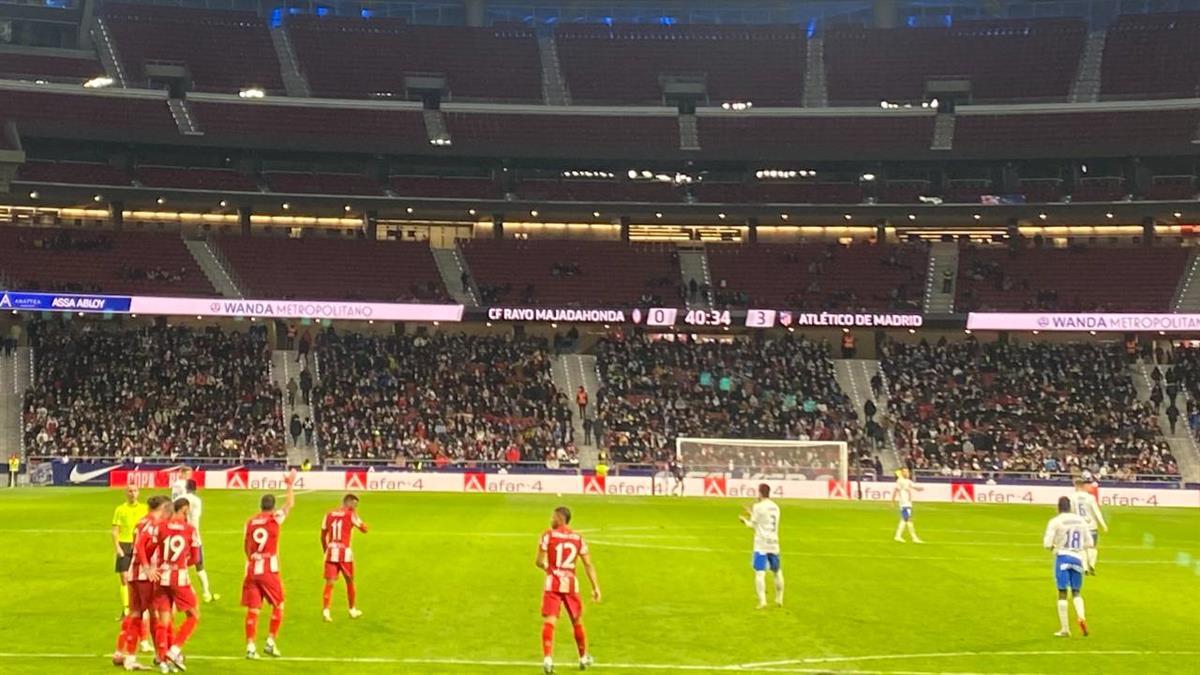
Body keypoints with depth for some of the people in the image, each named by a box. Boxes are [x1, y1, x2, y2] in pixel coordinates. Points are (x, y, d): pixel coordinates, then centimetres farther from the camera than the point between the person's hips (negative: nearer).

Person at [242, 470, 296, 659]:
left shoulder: (250, 522, 7)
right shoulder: (274, 519, -5)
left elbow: (247, 547, 15)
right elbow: (290, 503, 6)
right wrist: (290, 484, 18)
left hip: (252, 569, 4)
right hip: (269, 569, -4)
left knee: (253, 609, 5)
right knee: (278, 606, 12)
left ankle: (250, 646, 1)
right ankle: (271, 642, 9)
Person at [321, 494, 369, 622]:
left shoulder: (329, 515, 9)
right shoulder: (351, 515, -4)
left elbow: (323, 535, 13)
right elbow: (364, 529, 2)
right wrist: (356, 515, 11)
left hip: (331, 553, 3)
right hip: (345, 553, -3)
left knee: (329, 583, 1)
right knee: (350, 581, 15)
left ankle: (325, 610, -15)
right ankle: (352, 610, 28)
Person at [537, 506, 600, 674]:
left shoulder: (548, 535, -4)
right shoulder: (578, 538, 6)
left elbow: (539, 562, -6)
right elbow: (588, 564, 1)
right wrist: (595, 587, 1)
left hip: (552, 584, -3)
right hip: (571, 584, 3)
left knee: (549, 621, -7)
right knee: (577, 622, 18)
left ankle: (547, 658, -24)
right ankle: (584, 658, 32)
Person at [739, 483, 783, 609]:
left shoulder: (758, 506, -8)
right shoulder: (775, 507, 11)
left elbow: (753, 526, -3)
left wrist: (745, 520, 17)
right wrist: (753, 515, 30)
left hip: (761, 545, -6)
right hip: (774, 543, 6)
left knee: (760, 573, -9)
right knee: (777, 572, 20)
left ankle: (762, 602, -20)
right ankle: (779, 600, 28)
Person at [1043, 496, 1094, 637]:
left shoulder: (1055, 521, -6)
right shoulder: (1081, 520, 6)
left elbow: (1047, 544, -10)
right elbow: (1089, 543, 9)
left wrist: (1053, 547, 12)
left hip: (1063, 557, -3)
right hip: (1078, 558, 3)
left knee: (1062, 593, 2)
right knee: (1076, 592, 15)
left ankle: (1065, 629, 2)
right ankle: (1081, 616, -13)